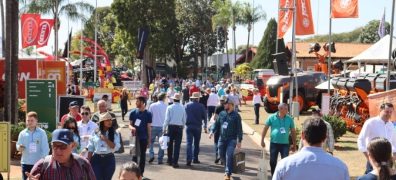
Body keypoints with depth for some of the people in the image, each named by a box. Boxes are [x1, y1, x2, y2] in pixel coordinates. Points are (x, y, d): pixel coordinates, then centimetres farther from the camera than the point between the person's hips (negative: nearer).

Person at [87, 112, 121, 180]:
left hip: (109, 159, 1)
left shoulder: (115, 133, 0)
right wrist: (88, 162, 2)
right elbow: (90, 148, 5)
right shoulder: (95, 133, 1)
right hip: (96, 159, 0)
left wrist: (106, 139, -18)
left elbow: (116, 147, -11)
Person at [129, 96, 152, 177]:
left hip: (144, 138, 0)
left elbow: (149, 127, 0)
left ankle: (141, 173, 19)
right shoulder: (133, 112, -1)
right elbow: (130, 124, 4)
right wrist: (131, 127, -20)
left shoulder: (148, 114, -4)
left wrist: (149, 139, 0)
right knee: (134, 155, 4)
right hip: (135, 137, 0)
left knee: (142, 155, 8)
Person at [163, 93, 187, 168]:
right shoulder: (182, 108, -1)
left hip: (171, 127, 0)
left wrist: (164, 128, 2)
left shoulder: (169, 107, -5)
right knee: (177, 145, 1)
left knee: (170, 144, 12)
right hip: (179, 127, 0)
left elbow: (167, 119, -5)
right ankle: (175, 162, -2)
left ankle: (170, 161, 22)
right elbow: (184, 119, 3)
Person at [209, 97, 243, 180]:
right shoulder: (222, 113, 7)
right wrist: (212, 132, -4)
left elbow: (239, 129, -6)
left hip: (232, 139, -5)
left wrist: (239, 141, -8)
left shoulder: (236, 115, -7)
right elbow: (217, 123, 12)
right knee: (222, 154, 11)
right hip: (222, 138, 5)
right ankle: (229, 168, 35)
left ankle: (228, 173, -5)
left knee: (229, 155, -13)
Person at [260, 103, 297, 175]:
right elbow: (265, 128, 4)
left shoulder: (289, 119, -1)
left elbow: (293, 131, 7)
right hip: (274, 143, 0)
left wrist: (294, 144, 8)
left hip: (285, 144, 0)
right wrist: (262, 140, 1)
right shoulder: (272, 117, -3)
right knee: (272, 161, 9)